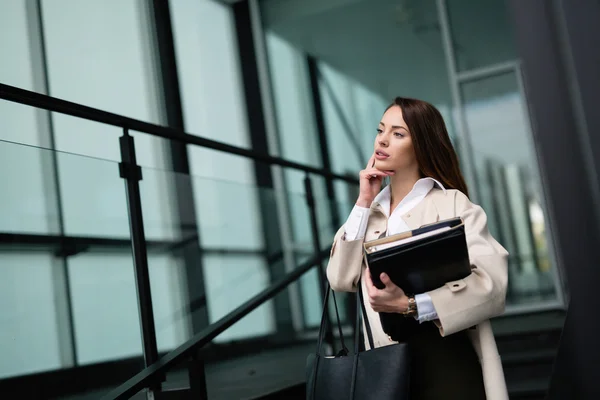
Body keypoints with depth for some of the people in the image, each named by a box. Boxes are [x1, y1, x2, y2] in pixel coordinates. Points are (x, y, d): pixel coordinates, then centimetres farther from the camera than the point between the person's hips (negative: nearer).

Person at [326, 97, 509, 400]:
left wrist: (410, 305, -29)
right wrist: (364, 203, -5)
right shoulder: (370, 213, 11)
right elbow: (341, 280, -2)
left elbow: (492, 282, -18)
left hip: (447, 359, -4)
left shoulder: (451, 204, -5)